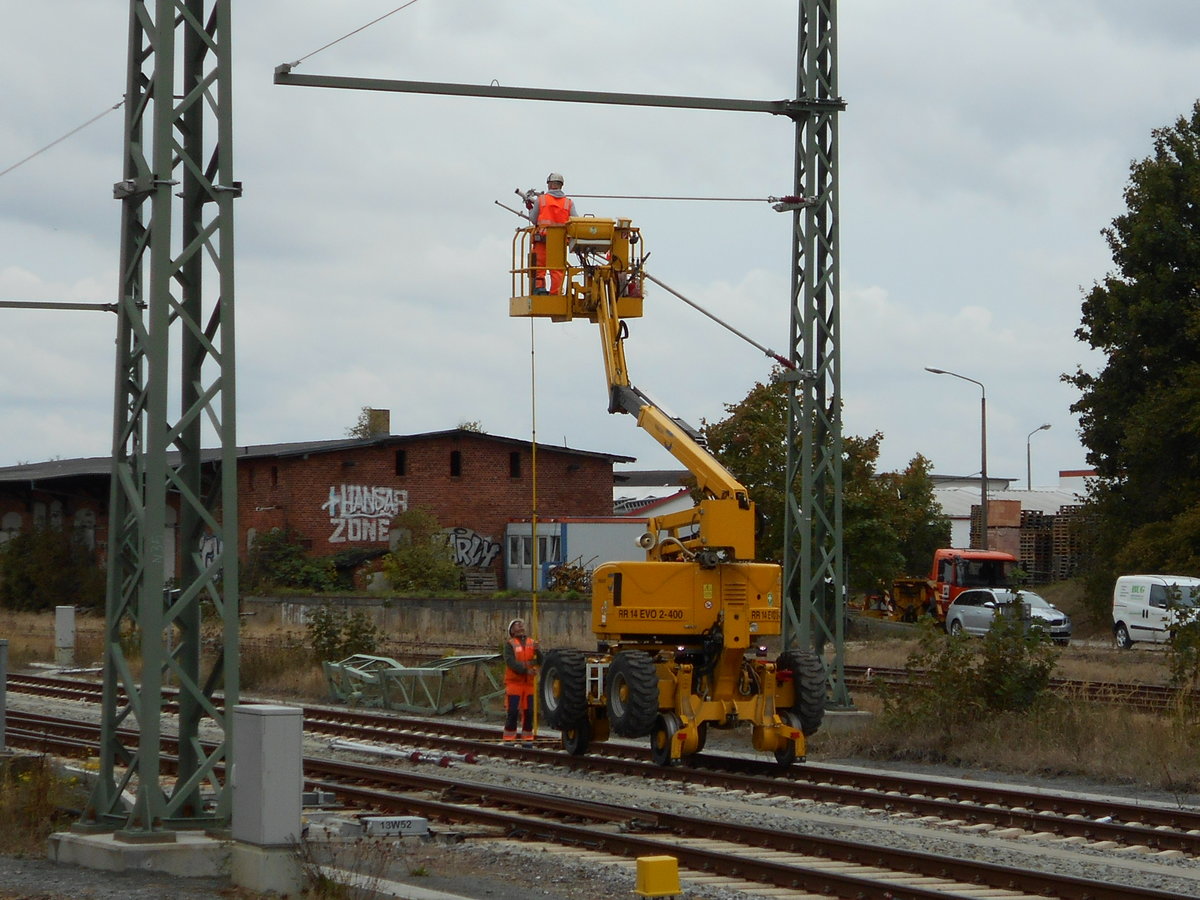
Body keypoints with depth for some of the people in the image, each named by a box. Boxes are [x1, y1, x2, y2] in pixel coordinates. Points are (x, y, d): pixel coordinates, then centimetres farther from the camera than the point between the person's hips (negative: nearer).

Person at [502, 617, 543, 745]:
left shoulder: (532, 643, 11)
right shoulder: (509, 644, -1)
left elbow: (541, 661, 2)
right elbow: (511, 662, -15)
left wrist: (537, 650, -18)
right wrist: (526, 670, -26)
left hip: (529, 683, 4)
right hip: (514, 683, -4)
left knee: (528, 712, 5)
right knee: (512, 712, -6)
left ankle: (527, 739, 13)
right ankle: (509, 739, -1)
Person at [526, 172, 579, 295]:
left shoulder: (540, 200, 4)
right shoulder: (569, 203, 7)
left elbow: (533, 220, 8)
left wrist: (530, 209, 26)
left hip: (542, 239, -1)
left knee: (539, 266, 5)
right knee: (557, 270, 4)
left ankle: (539, 286, -13)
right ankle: (556, 293, 0)